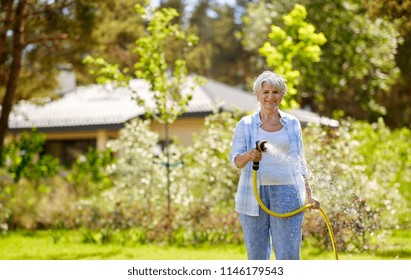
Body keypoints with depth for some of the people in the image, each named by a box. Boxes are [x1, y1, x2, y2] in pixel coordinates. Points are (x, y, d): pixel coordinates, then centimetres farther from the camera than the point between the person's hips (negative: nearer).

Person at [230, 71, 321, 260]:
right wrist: (249, 156, -26)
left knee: (288, 257, -6)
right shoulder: (246, 124, 6)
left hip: (287, 194, 0)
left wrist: (309, 195, 10)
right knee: (256, 257, 2)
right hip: (254, 194, 0)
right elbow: (235, 159, -4)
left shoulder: (292, 123, 12)